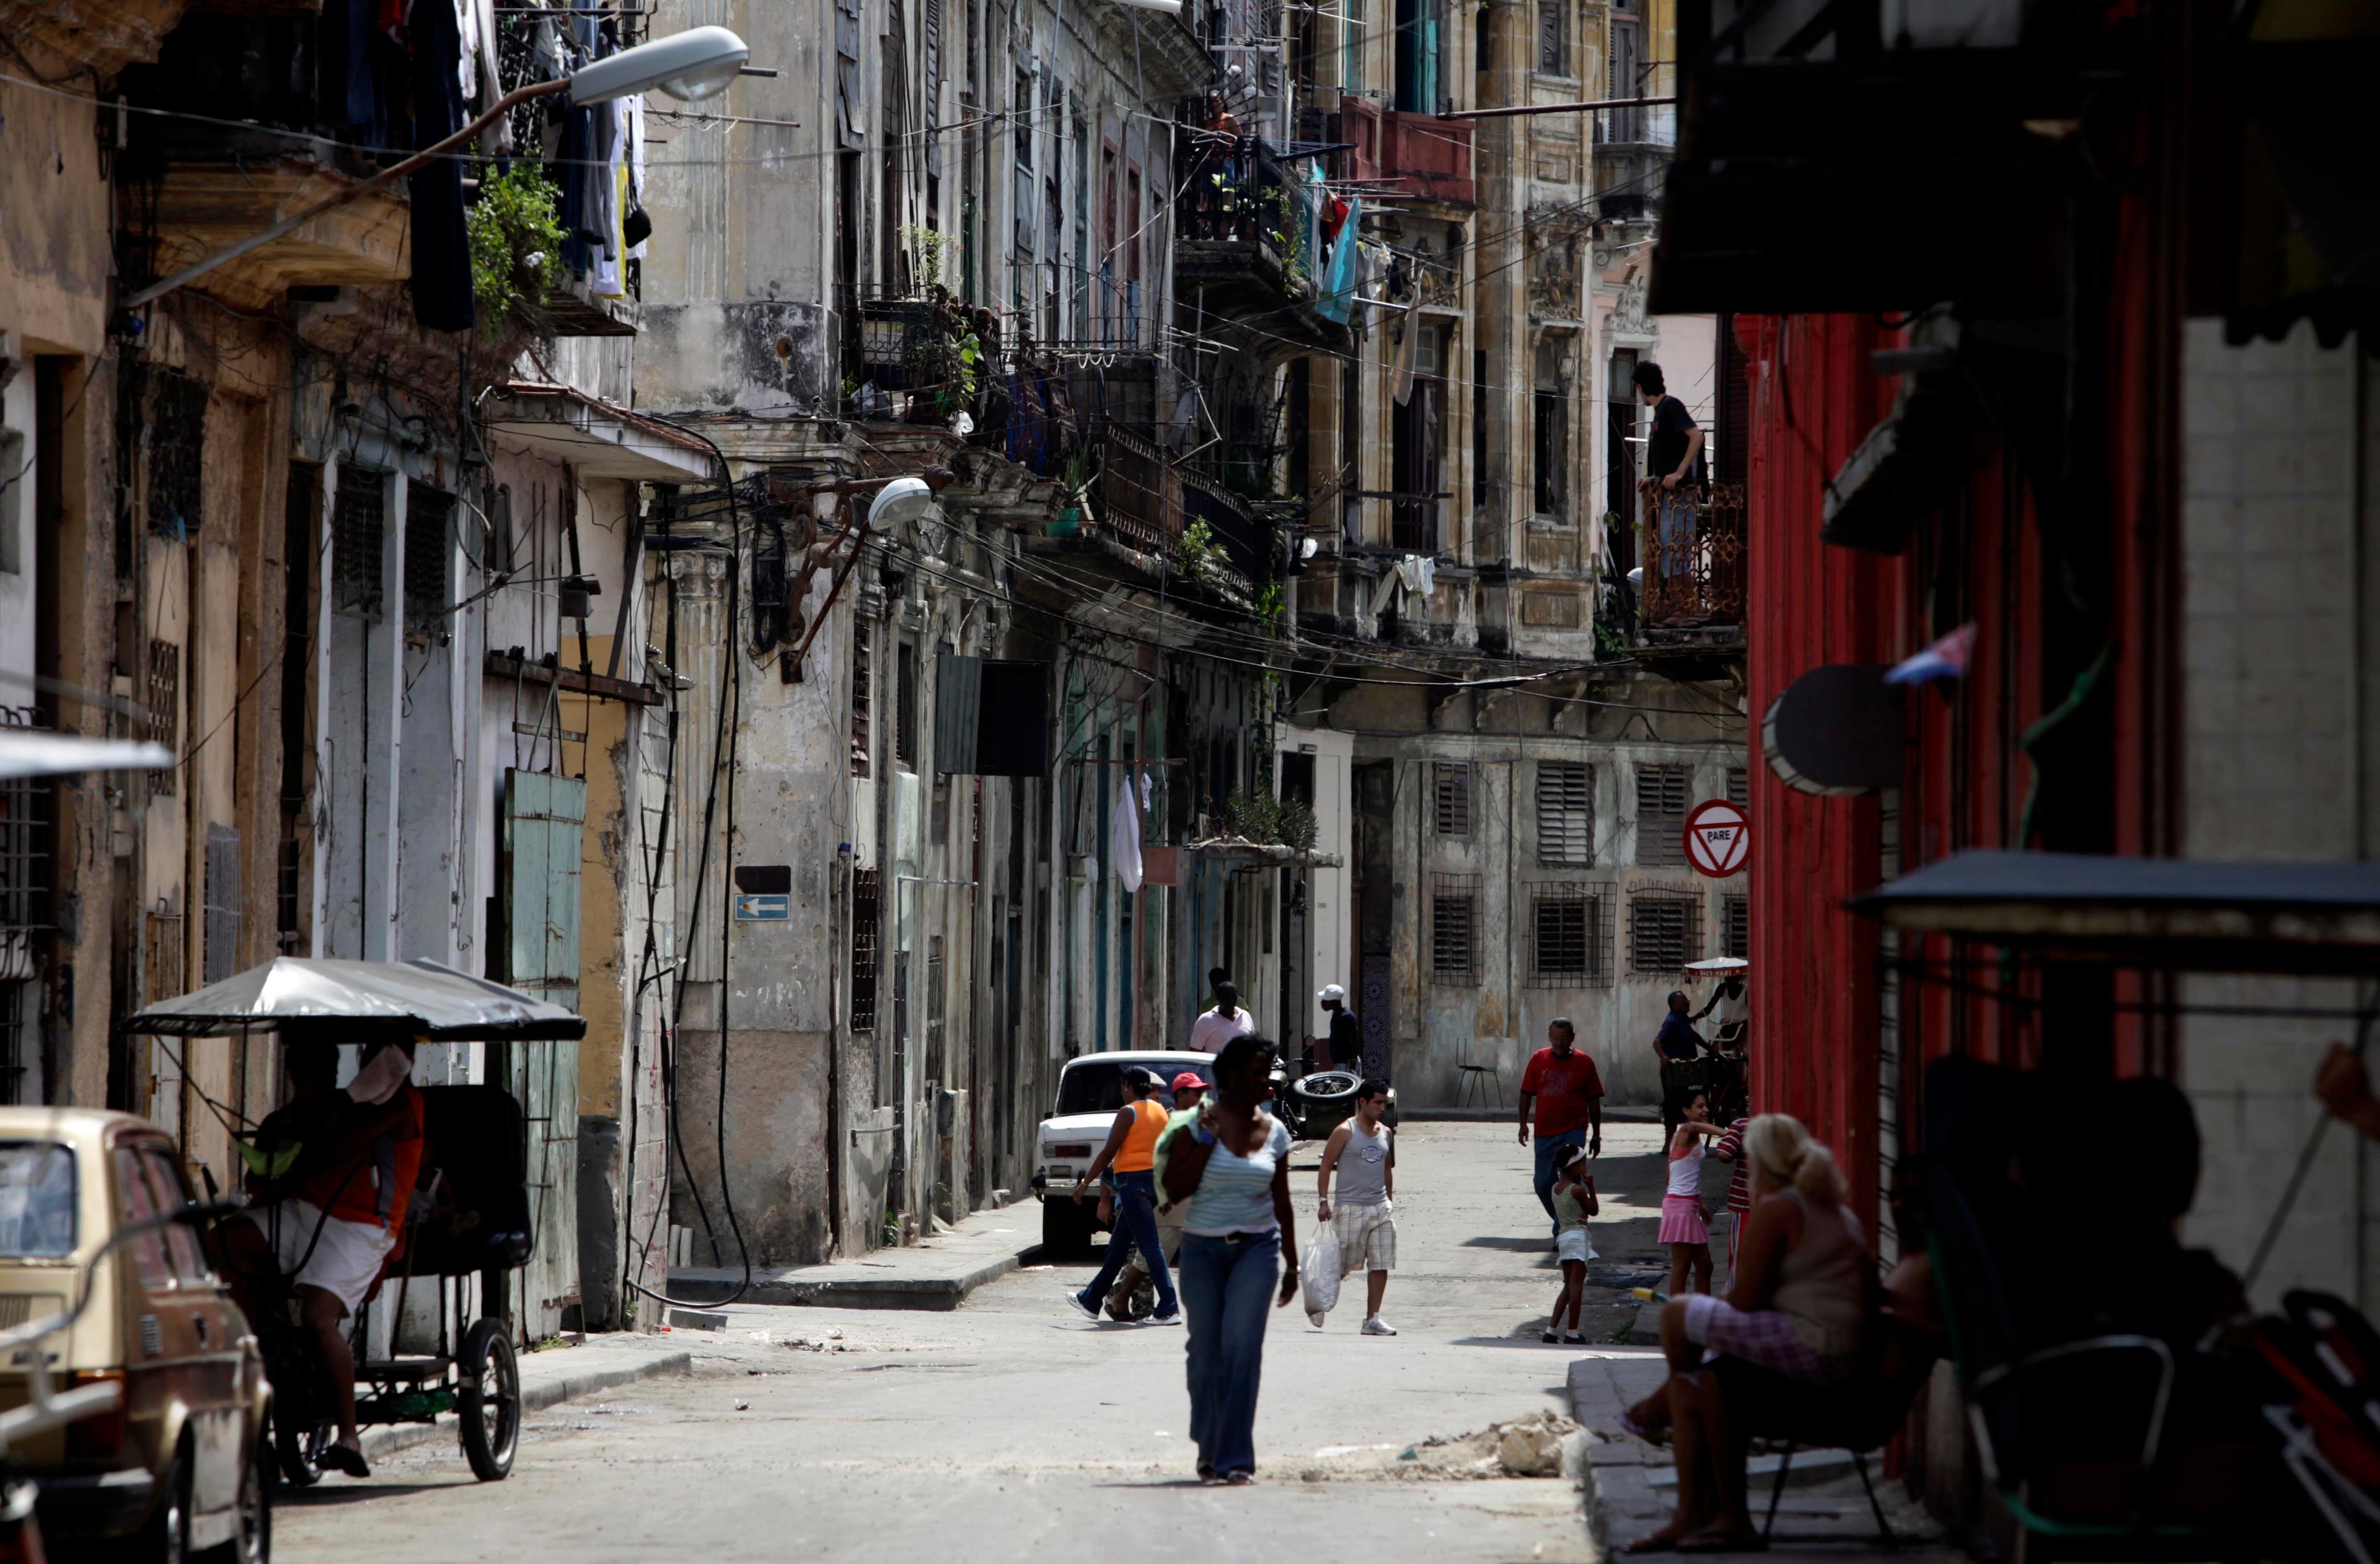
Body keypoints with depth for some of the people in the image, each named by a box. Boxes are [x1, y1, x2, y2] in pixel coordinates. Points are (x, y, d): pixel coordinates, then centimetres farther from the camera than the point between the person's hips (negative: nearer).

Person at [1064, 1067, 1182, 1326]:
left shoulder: (1129, 1112, -11)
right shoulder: (1160, 1111, 13)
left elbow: (1108, 1152, -11)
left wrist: (1085, 1183, -5)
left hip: (1134, 1179, -9)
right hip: (1155, 1179, 9)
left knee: (1150, 1246, -9)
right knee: (1118, 1246, 17)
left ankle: (1169, 1309, -13)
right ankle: (1092, 1300, 27)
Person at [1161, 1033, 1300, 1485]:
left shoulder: (1274, 1131, 6)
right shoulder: (1198, 1124, -3)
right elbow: (1175, 1189, -9)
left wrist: (1291, 1264, 16)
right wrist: (1207, 1141, -16)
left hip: (1256, 1248, 1)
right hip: (1202, 1249, -1)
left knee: (1243, 1347, -14)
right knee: (1206, 1351, 5)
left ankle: (1235, 1459, -15)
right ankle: (1209, 1445, 29)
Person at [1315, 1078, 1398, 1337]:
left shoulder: (1386, 1134, 12)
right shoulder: (1345, 1132, -6)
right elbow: (1326, 1168, -5)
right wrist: (1324, 1202, -11)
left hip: (1380, 1207, 5)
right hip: (1351, 1207, -5)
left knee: (1381, 1265, -2)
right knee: (1341, 1266, -1)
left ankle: (1373, 1318, 1)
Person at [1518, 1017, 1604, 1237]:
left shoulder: (1584, 1063, -2)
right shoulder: (1538, 1059, 3)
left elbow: (1594, 1101, 3)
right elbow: (1527, 1093, 8)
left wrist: (1596, 1135, 3)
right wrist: (1523, 1124, -1)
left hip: (1574, 1131, -3)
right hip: (1544, 1132, 3)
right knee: (1543, 1184, 7)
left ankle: (1563, 1230, -8)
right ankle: (1563, 1225, 27)